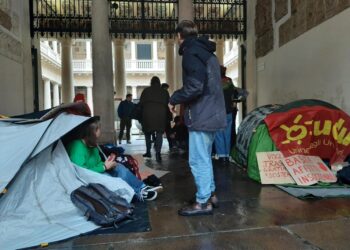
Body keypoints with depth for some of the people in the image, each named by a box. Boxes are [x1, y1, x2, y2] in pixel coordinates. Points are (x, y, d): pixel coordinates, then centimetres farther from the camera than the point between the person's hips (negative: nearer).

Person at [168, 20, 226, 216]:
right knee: (204, 157, 18)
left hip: (202, 115, -10)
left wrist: (174, 99, -6)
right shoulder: (207, 52, 19)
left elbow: (194, 87, -21)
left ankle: (203, 202, 7)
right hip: (213, 112, 10)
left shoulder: (191, 53, -11)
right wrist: (180, 98, 19)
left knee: (198, 160, -2)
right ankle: (210, 194, 28)